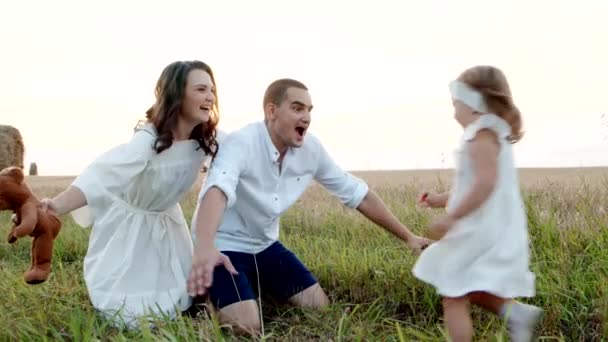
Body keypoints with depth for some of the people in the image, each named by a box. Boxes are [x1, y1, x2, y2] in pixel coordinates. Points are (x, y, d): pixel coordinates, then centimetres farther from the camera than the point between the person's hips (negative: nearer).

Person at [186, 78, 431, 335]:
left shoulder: (311, 149, -8)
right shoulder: (241, 143, -27)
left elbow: (357, 194, 0)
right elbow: (217, 190, -46)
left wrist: (408, 237, 1)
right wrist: (204, 248, -66)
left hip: (265, 245, 6)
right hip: (224, 246, -6)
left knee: (320, 307, 0)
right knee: (247, 325, -24)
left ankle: (259, 291, 24)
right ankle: (213, 297, 9)